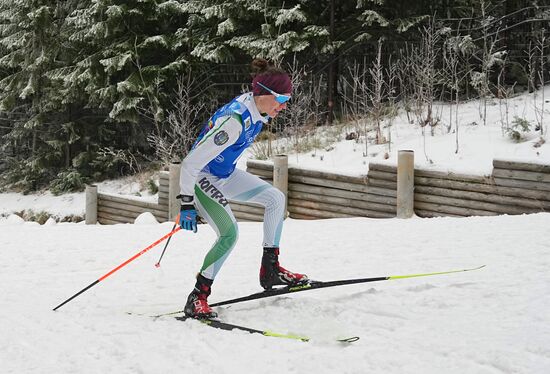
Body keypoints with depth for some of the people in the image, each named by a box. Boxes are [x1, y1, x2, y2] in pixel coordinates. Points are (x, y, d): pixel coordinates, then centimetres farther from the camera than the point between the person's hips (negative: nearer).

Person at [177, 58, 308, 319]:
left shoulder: (257, 108, -6)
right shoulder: (234, 121, -34)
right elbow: (191, 163, -31)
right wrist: (187, 205, -27)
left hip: (225, 174, 9)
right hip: (202, 178, -9)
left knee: (276, 198, 8)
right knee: (229, 233, -22)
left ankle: (270, 269, 14)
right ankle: (196, 299, -13)